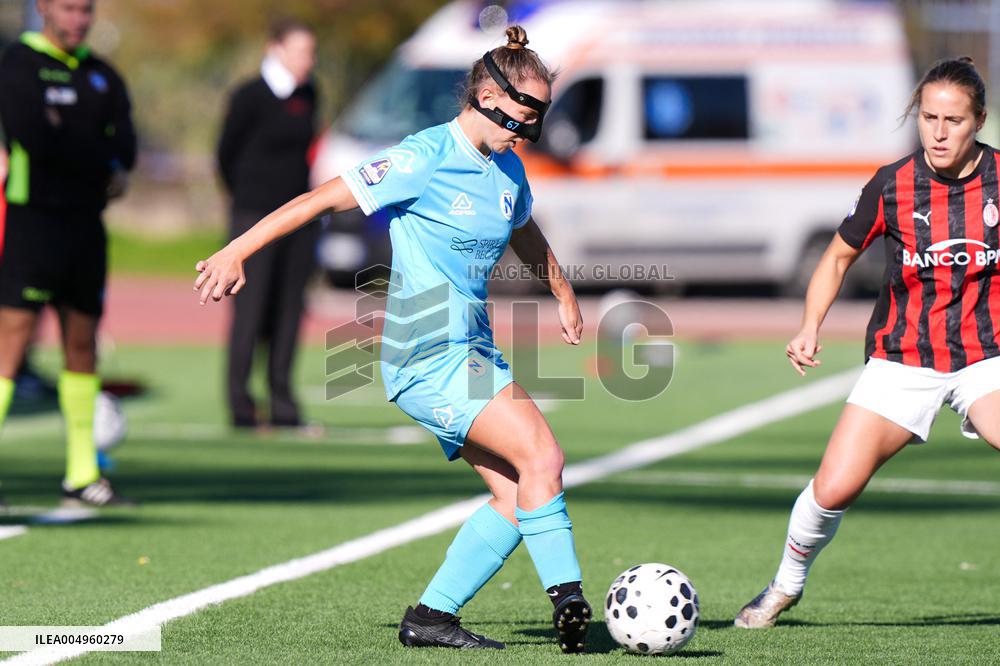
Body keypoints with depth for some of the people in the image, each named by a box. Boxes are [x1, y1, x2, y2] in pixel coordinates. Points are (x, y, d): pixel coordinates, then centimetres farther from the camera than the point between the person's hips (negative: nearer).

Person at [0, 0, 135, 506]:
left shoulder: (101, 75, 14)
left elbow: (124, 144, 1)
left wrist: (65, 138, -14)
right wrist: (103, 164, -9)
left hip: (85, 221, 6)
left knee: (82, 344, 8)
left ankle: (82, 474, 14)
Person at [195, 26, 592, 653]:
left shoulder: (508, 171, 12)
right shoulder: (425, 159, -12)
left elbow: (525, 231, 34)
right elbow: (324, 199, -10)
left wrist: (565, 295, 48)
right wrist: (237, 251, -11)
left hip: (473, 353, 9)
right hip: (428, 355, -9)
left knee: (517, 496, -1)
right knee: (542, 456, -22)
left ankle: (431, 615, 5)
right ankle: (568, 599, -23)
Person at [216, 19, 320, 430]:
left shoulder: (307, 95, 10)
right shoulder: (251, 96, -8)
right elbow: (227, 153, 0)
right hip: (255, 218, -6)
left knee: (289, 310, 5)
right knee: (250, 310, -6)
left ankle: (282, 406, 9)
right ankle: (240, 405, -1)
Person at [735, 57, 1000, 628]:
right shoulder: (892, 185, -6)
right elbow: (839, 258, 8)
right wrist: (811, 328, -4)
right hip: (901, 361, 0)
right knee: (834, 489, -8)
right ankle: (787, 585, 21)